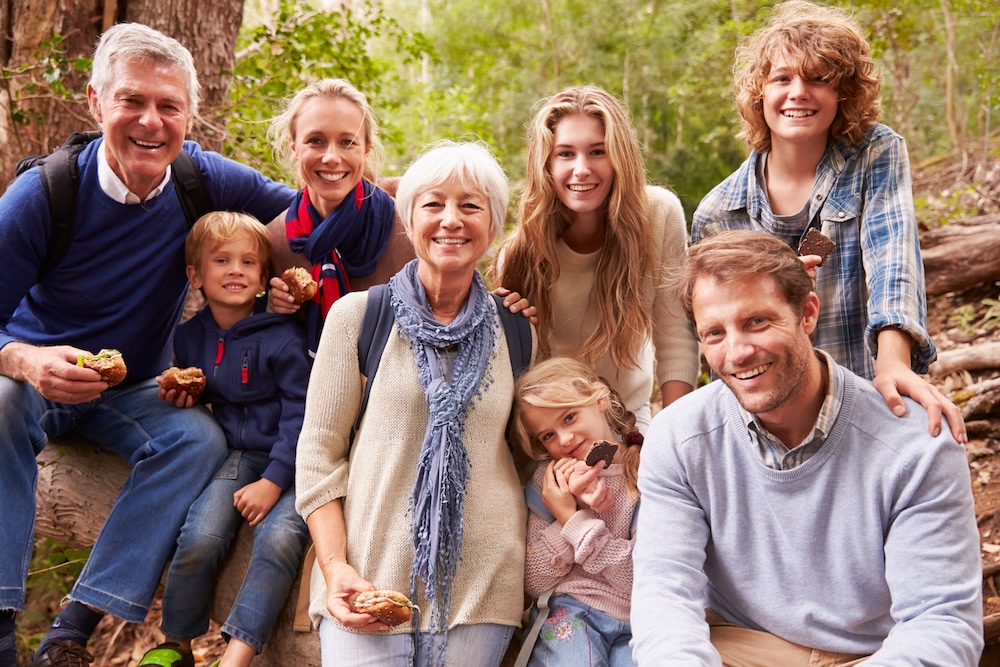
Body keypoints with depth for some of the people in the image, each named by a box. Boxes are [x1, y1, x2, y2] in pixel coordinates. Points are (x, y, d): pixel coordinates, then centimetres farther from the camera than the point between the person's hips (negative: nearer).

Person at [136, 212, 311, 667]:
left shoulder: (282, 338, -10)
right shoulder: (189, 337, 7)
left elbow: (300, 415, -11)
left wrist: (273, 482, -17)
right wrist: (178, 396, 1)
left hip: (288, 461, -3)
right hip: (236, 454, 3)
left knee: (278, 539, -29)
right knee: (199, 538, -20)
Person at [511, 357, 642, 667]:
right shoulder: (551, 479, 6)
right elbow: (532, 582, 3)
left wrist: (572, 521, -10)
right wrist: (579, 511, -8)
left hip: (636, 623, -1)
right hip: (571, 612, 1)